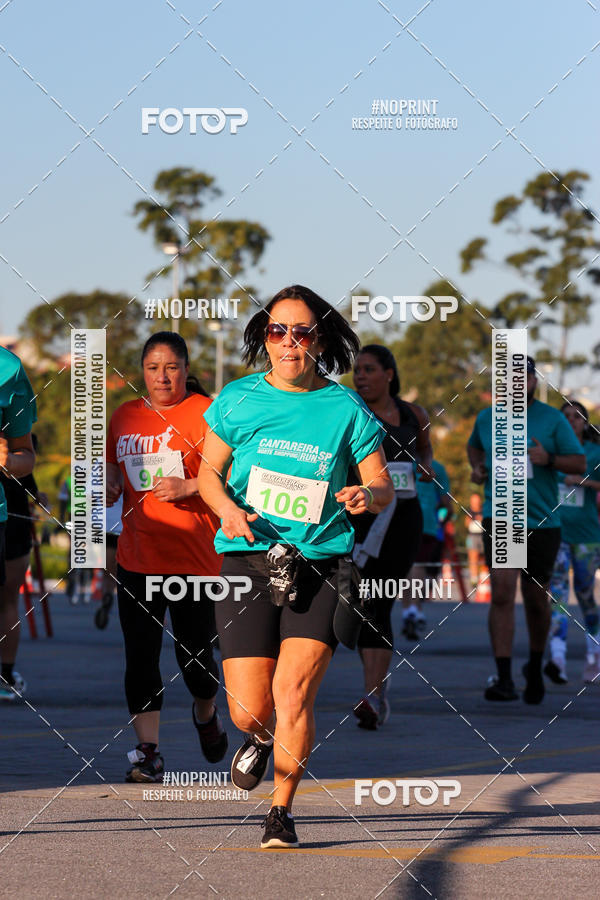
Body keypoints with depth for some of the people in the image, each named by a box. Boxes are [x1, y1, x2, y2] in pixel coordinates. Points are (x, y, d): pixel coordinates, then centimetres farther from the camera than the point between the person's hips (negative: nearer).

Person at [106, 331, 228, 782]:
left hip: (194, 555, -4)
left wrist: (188, 486, -21)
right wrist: (108, 489, 0)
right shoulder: (125, 416, 12)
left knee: (194, 656, 2)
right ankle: (148, 752, 0)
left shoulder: (206, 412, -5)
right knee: (140, 655, -3)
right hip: (136, 555, 4)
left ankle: (206, 713, 35)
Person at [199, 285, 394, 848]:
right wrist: (227, 507, -9)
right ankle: (261, 738, 37)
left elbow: (383, 488, 7)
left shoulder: (346, 409, 1)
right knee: (250, 711, -2)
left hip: (321, 564, -1)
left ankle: (282, 812, 3)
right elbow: (208, 471, 13)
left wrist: (367, 495, -18)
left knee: (292, 692, -16)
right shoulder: (238, 400, 4)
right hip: (248, 557, 1)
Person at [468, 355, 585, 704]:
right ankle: (503, 678, -18)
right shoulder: (486, 418, 7)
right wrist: (478, 467, 7)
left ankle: (535, 666, 35)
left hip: (543, 521, 0)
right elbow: (474, 446, 28)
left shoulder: (553, 419, 0)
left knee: (536, 600, 9)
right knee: (502, 592, -16)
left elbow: (580, 463, -1)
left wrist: (549, 459, -19)